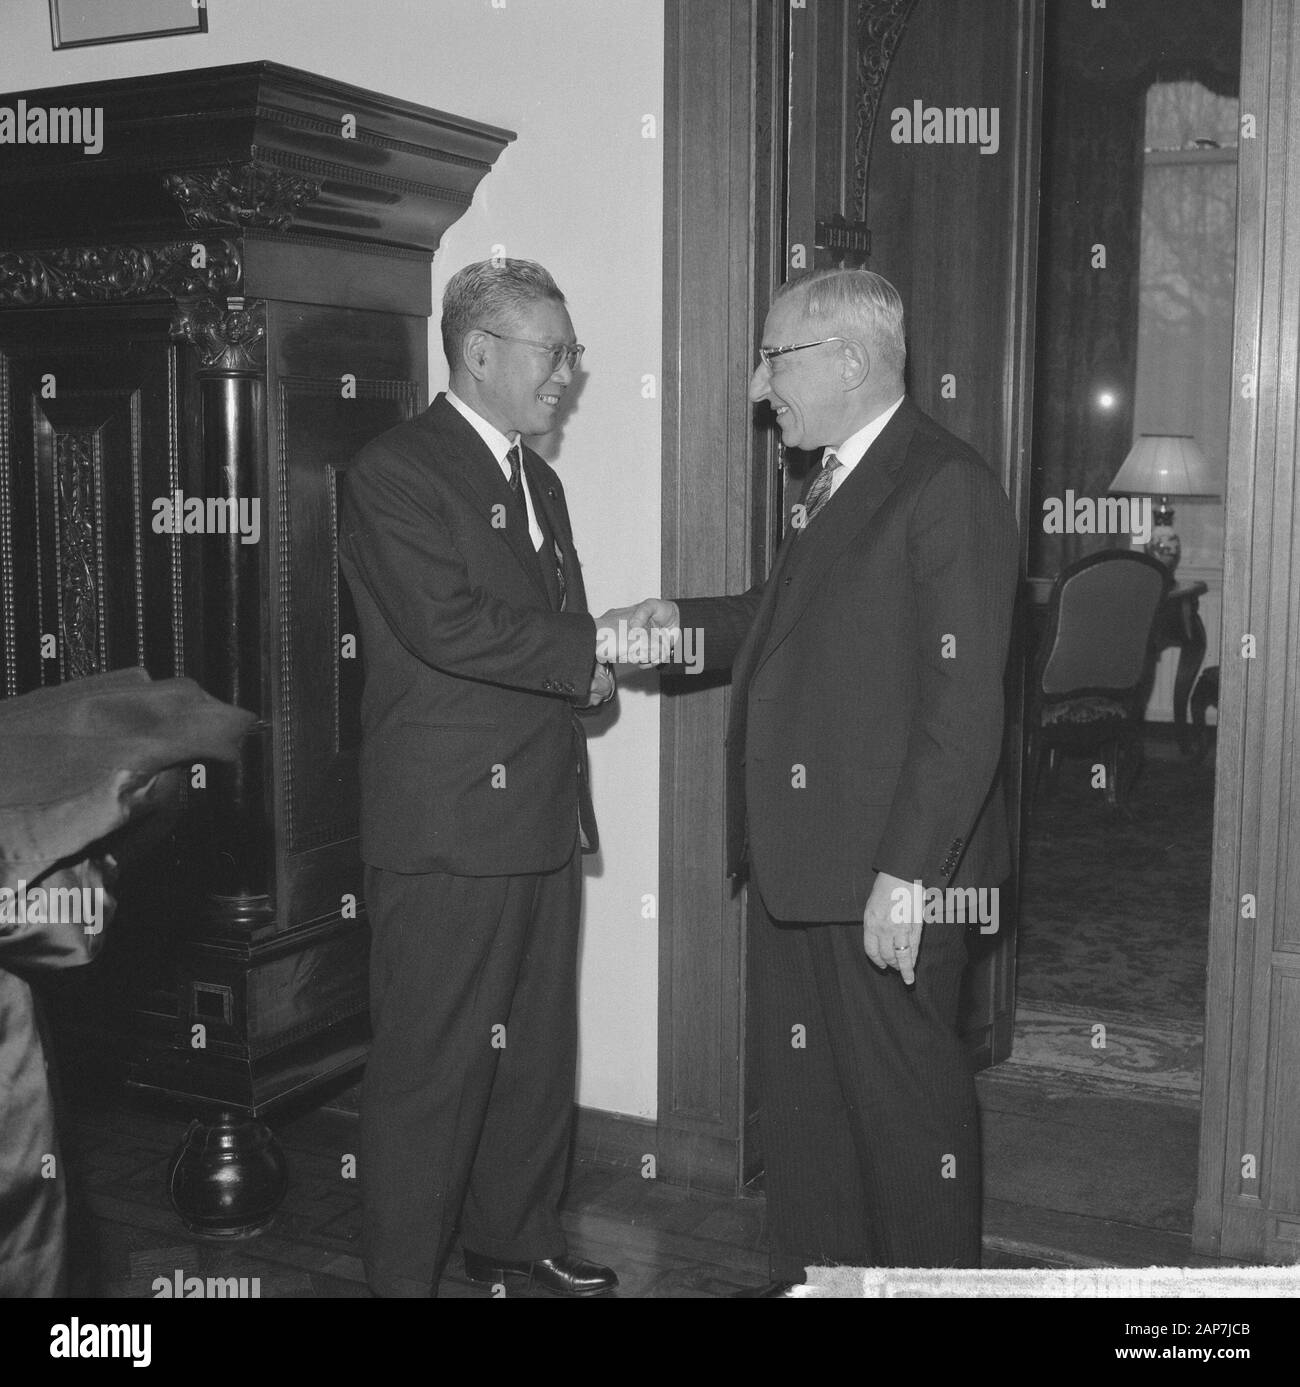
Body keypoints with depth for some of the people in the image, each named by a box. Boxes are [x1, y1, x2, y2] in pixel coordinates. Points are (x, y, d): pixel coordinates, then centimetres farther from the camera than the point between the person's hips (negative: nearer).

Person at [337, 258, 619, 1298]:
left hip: (544, 817, 9)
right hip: (448, 823, -9)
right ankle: (403, 1272, 14)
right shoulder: (394, 472, -10)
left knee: (538, 1047, 17)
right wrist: (587, 654, -12)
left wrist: (600, 650, 2)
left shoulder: (539, 482, 20)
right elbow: (447, 623, -21)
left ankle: (516, 1233, 33)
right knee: (432, 1065, -1)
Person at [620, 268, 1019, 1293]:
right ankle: (814, 1273, 34)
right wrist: (686, 619, 9)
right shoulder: (835, 482, 14)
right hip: (796, 860, 9)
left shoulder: (948, 489, -15)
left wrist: (906, 873, -22)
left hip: (887, 871, -9)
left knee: (906, 1094, 6)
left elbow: (962, 706, -20)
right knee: (799, 1088, 18)